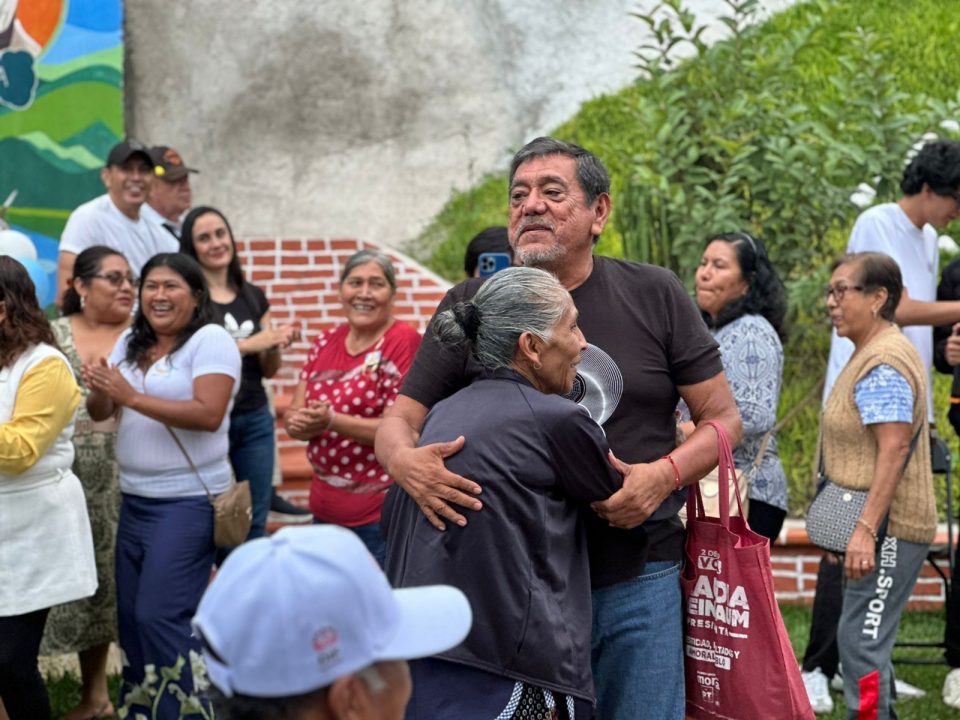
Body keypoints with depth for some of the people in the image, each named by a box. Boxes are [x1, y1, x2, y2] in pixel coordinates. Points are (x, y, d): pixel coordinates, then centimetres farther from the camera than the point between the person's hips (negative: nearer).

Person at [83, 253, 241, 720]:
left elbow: (209, 414, -21)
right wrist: (99, 391, -14)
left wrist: (133, 396, -23)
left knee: (160, 616, -10)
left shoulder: (211, 340, -10)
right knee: (130, 615, 12)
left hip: (188, 502, -7)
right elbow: (101, 413, 9)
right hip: (134, 500, 7)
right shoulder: (130, 343, 12)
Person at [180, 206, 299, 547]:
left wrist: (277, 346, -7)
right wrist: (248, 344, -21)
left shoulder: (254, 296, 12)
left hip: (255, 419, 5)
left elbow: (268, 370, 14)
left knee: (255, 523, 9)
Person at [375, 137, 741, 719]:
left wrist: (664, 475, -15)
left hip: (636, 583, 0)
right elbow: (398, 420, 3)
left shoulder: (654, 295, 1)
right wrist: (405, 461, -21)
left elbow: (723, 419, 4)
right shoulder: (470, 308, 3)